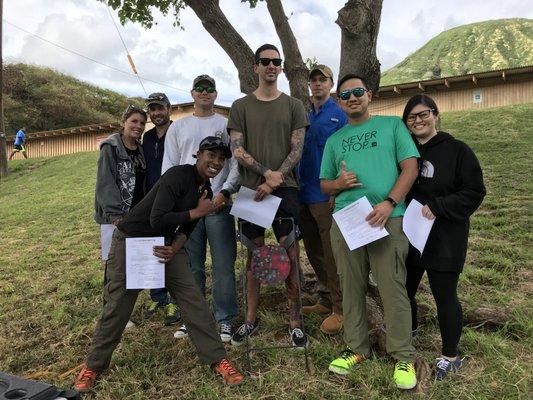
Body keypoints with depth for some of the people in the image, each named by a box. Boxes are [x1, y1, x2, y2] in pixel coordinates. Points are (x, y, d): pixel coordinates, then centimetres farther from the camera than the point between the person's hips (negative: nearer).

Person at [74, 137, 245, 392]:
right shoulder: (178, 176, -23)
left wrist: (174, 249, -18)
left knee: (193, 300, -2)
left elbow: (185, 228, 3)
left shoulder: (206, 191, 3)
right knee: (117, 306, 3)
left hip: (165, 244, 6)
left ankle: (217, 359, 8)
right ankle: (93, 365, 26)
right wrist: (198, 212, -22)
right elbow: (157, 220, -31)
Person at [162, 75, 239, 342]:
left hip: (219, 203, -2)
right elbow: (169, 167, 11)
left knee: (223, 264, 0)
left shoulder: (227, 125, 8)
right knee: (191, 265, 9)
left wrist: (225, 192, -12)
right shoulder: (178, 127, 14)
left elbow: (236, 163, 2)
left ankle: (224, 319, 12)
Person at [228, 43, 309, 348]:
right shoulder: (241, 106, 11)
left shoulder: (294, 105, 10)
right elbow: (238, 150, 2)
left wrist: (275, 181, -11)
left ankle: (296, 321, 10)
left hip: (285, 188, -1)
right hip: (252, 188, 1)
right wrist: (267, 173, -12)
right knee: (254, 254, 7)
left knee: (291, 254, -2)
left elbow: (297, 149, 1)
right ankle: (251, 319, 19)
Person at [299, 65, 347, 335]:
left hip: (327, 195, -7)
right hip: (304, 193, 7)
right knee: (313, 251, 14)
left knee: (331, 254, -2)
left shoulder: (339, 115, -3)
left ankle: (339, 309, 10)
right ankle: (326, 300, 28)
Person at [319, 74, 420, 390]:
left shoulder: (392, 125, 10)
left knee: (393, 288, -3)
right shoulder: (334, 140, 19)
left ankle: (404, 356, 12)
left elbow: (410, 167, 1)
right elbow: (324, 185, 19)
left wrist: (389, 203, -14)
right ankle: (357, 348, 23)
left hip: (387, 217, -3)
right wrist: (338, 183, -5)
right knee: (352, 287, 8)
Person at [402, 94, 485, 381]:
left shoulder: (457, 150, -6)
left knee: (444, 296, 5)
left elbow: (474, 192, -10)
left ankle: (451, 356, 25)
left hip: (444, 240, -4)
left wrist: (437, 207, -20)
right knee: (404, 290, 14)